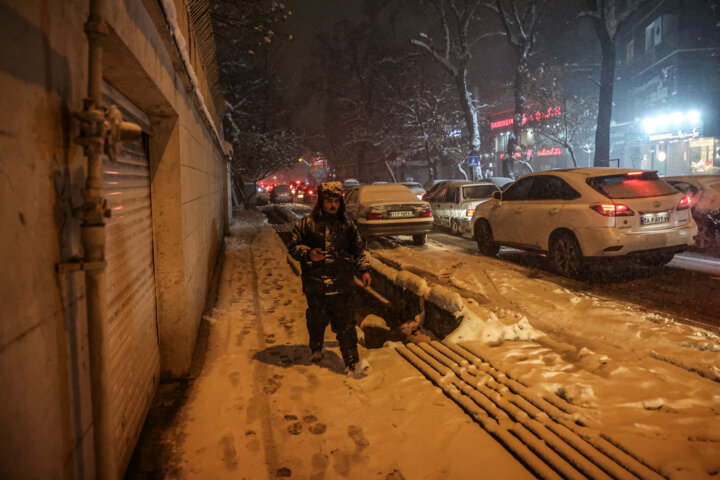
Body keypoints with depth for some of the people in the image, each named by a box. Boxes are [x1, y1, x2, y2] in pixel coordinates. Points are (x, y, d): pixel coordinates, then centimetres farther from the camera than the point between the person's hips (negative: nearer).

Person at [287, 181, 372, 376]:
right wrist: (308, 254, -14)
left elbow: (358, 250, 17)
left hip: (342, 286, 1)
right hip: (316, 285, 0)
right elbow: (293, 247, 5)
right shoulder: (307, 224, 1)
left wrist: (364, 269, 9)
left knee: (345, 324, -1)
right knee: (317, 321, 15)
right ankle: (316, 350, 41)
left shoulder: (347, 225, 8)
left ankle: (352, 363, 2)